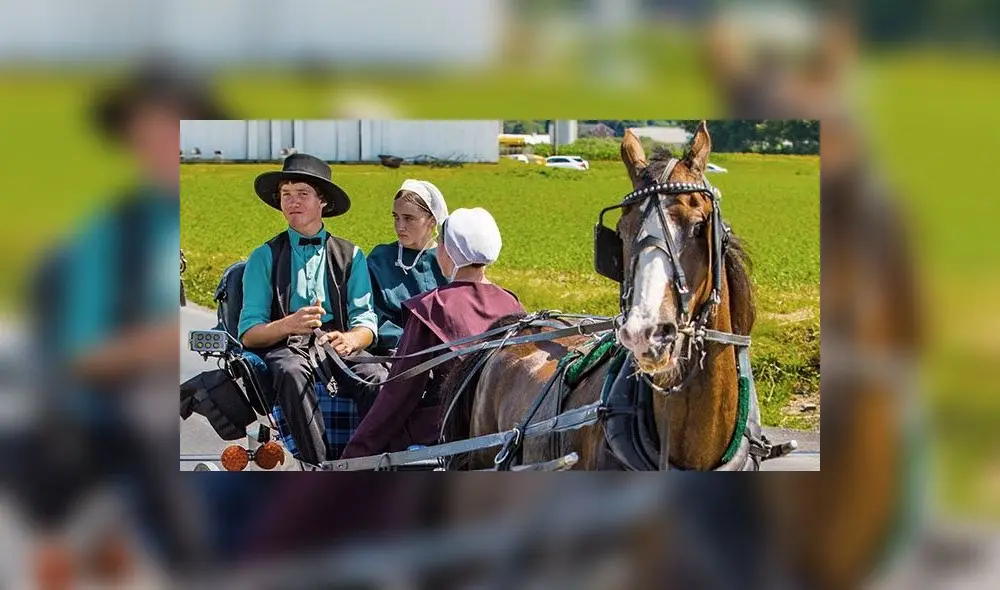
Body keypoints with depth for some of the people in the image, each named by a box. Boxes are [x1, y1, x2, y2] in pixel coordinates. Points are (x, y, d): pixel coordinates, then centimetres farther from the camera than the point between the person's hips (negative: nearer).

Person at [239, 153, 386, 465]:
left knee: (377, 379, -32)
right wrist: (288, 325, -20)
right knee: (292, 373, -38)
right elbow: (248, 334, 2)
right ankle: (320, 466, -44)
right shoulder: (264, 258, 12)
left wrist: (350, 340, -18)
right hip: (284, 348, -1)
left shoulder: (350, 256, 17)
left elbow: (366, 322, 8)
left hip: (338, 347, 2)